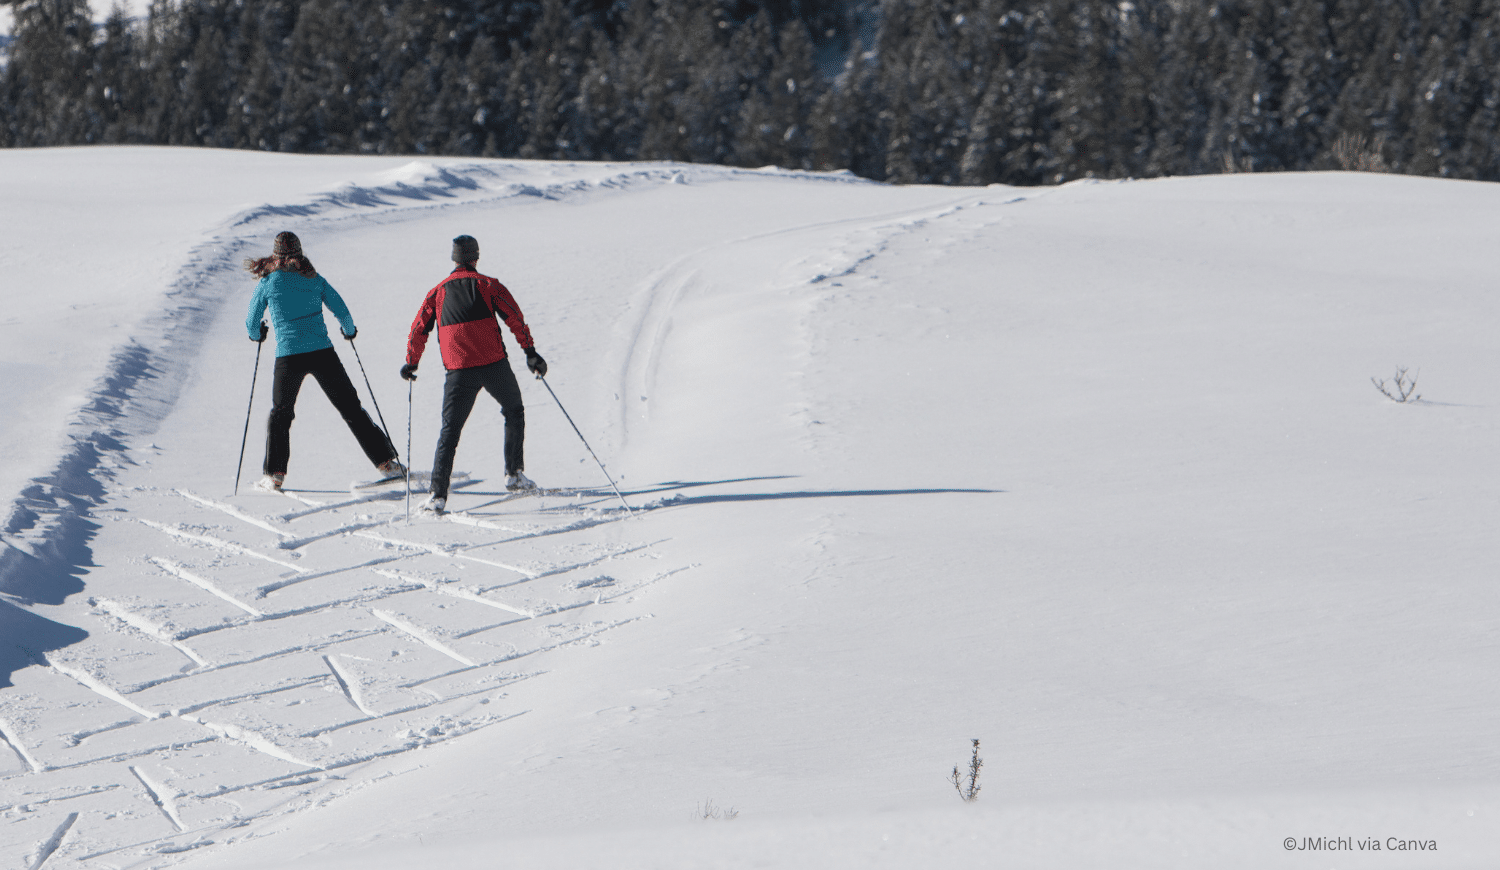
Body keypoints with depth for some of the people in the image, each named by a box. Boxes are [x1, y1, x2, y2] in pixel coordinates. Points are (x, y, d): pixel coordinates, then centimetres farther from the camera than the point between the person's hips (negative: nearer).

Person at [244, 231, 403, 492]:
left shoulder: (268, 282, 3)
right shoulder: (314, 279, 7)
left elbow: (252, 323, 12)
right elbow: (342, 311, 9)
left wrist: (257, 334, 35)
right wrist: (349, 331, 31)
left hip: (289, 356, -1)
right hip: (322, 353, 1)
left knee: (280, 414, 17)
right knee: (351, 408, 9)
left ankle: (274, 475, 11)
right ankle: (386, 462, 5)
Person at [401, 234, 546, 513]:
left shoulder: (437, 293, 12)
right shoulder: (488, 285, 5)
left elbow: (419, 330, 13)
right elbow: (515, 318, -3)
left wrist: (411, 363, 26)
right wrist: (530, 352, -1)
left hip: (459, 373, 1)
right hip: (494, 364, -1)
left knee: (450, 431, 4)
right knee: (514, 412, 22)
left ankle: (438, 494, -7)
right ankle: (514, 474, 19)